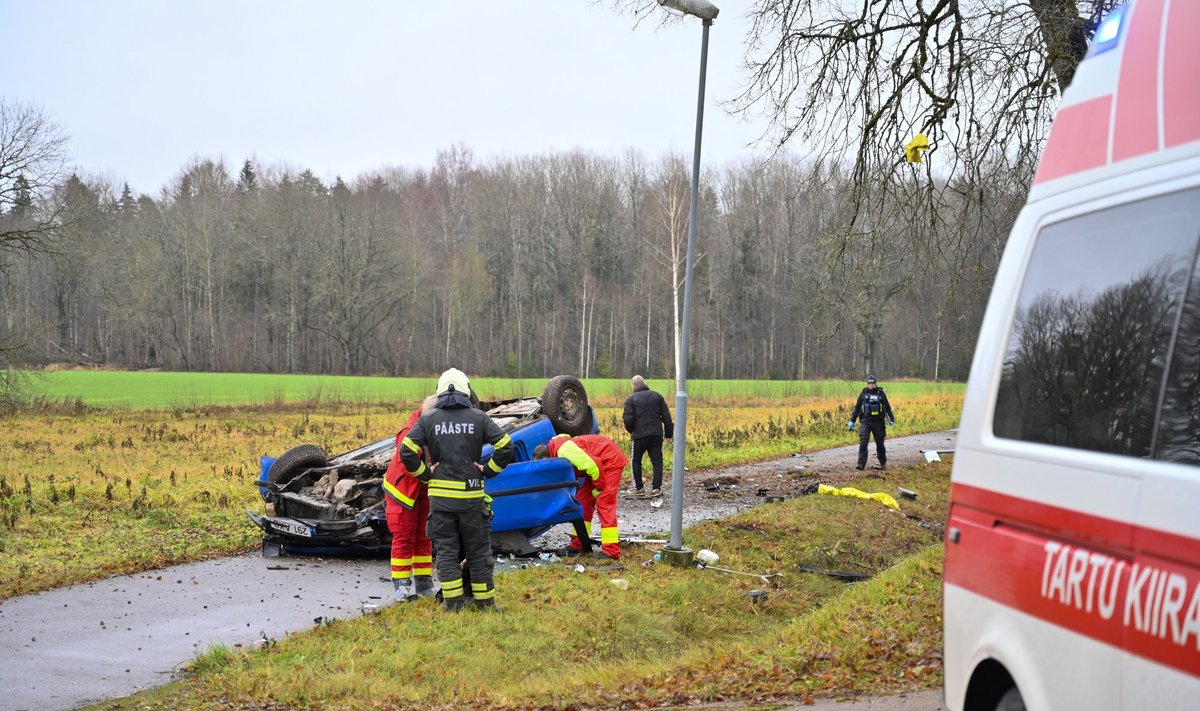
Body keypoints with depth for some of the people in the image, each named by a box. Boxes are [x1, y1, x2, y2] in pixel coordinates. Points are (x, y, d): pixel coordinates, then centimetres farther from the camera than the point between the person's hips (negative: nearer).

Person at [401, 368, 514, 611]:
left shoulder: (428, 419, 1)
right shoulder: (479, 418, 0)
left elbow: (407, 452, -7)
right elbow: (506, 446, -6)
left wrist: (425, 474, 4)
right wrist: (488, 471, 3)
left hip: (440, 495, 0)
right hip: (472, 495, 0)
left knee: (445, 549, 7)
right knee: (478, 550, 9)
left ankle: (453, 601, 5)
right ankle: (484, 600, 14)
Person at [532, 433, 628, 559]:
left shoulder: (564, 450, -26)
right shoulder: (558, 452, 5)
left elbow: (593, 465, -29)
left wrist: (598, 488, -16)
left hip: (611, 460, -10)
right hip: (600, 462, 10)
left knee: (604, 501, -16)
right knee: (583, 499, 8)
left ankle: (612, 551, -19)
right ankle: (578, 545, 12)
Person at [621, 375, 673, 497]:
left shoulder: (631, 399, -4)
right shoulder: (657, 396, 7)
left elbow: (628, 419, -10)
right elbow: (666, 416, 5)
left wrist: (630, 430, 10)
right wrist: (668, 433, 11)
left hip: (639, 436, -2)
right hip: (656, 434, 2)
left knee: (636, 461, 13)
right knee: (657, 461, 6)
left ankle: (639, 488, 15)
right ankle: (656, 488, -1)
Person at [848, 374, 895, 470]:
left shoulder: (881, 393, 3)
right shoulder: (864, 393, 5)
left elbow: (887, 407, 6)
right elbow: (857, 407, 9)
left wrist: (891, 419, -1)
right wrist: (852, 421, 7)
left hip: (878, 422, 0)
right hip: (866, 422, 0)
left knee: (880, 443, 10)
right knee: (863, 442, -12)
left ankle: (883, 463, 26)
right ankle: (861, 464, -15)